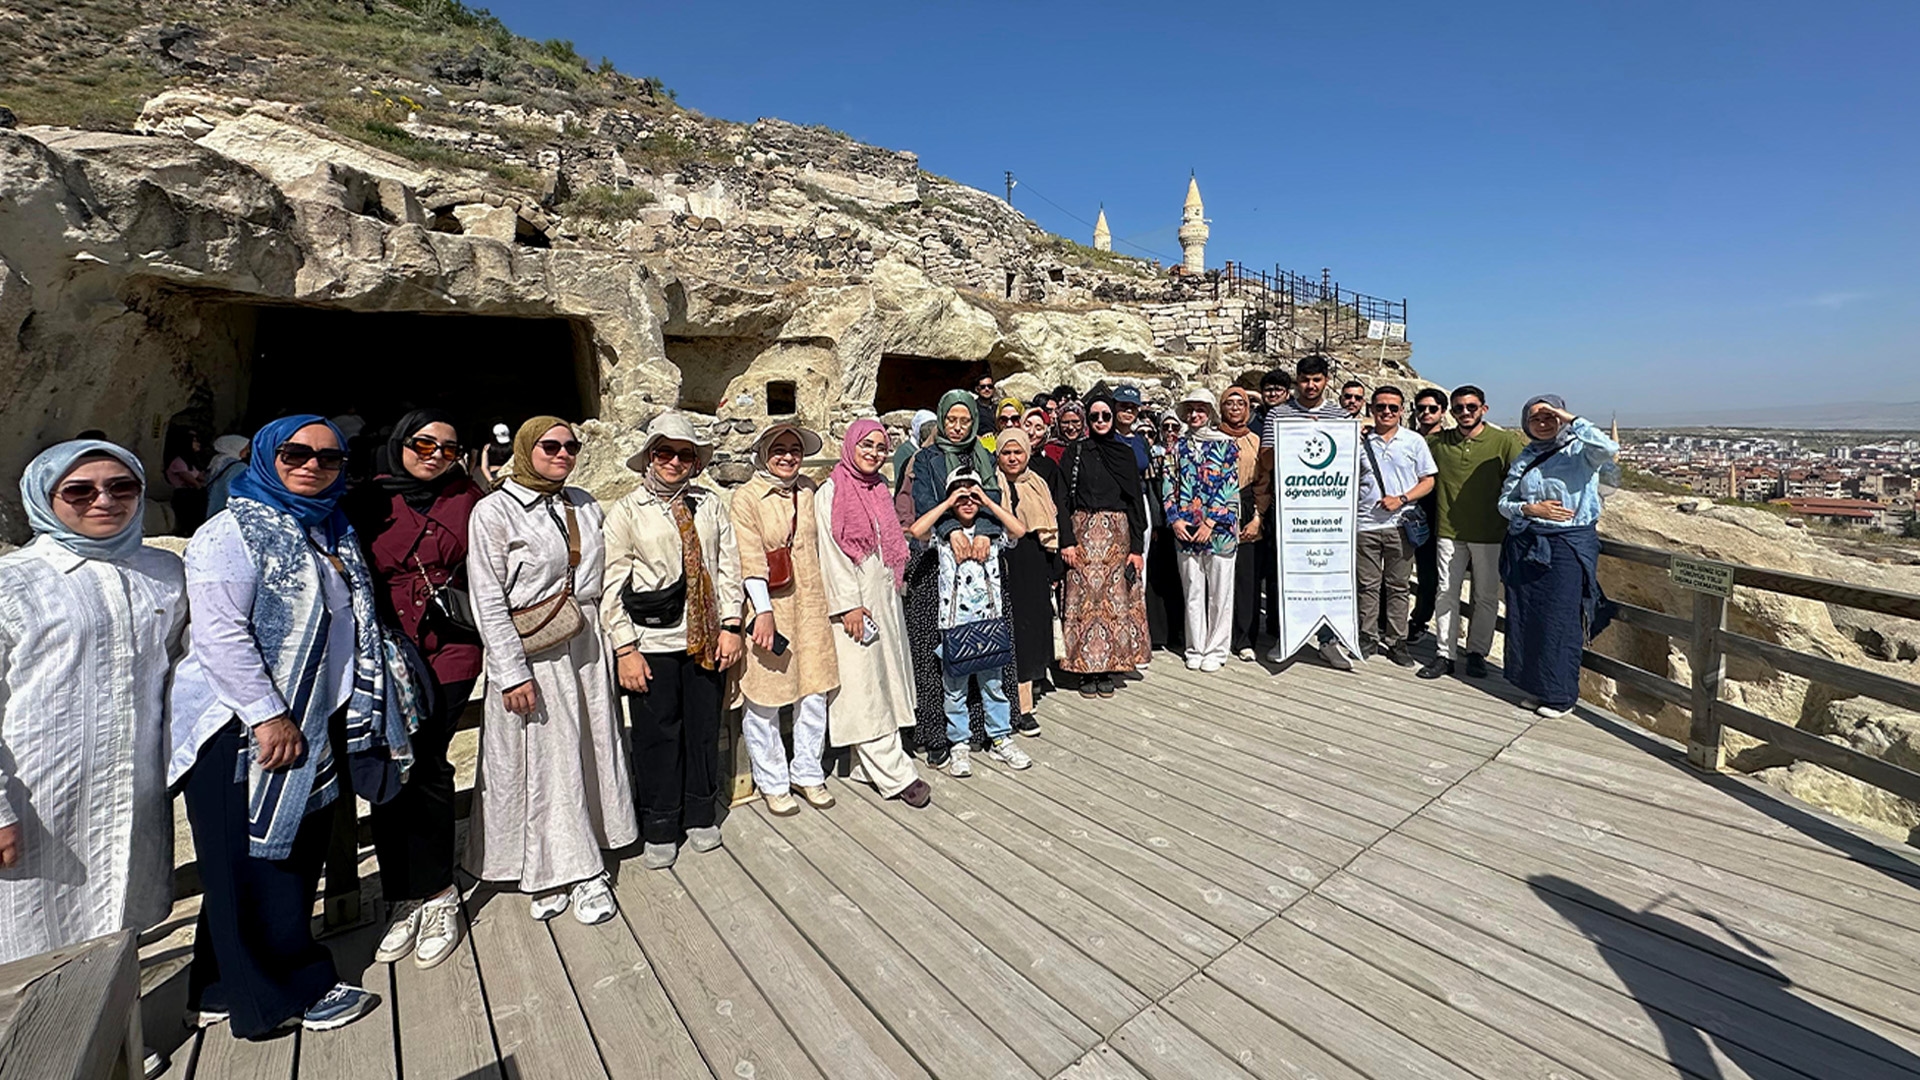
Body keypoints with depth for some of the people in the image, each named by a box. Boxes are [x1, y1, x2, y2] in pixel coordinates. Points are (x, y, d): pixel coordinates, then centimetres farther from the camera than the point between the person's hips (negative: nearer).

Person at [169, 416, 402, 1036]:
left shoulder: (335, 534, 14)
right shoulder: (232, 532, -10)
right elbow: (220, 633, -18)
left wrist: (364, 717, 15)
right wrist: (268, 716, -21)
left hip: (318, 727, 8)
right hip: (245, 730, -8)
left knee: (299, 854, 14)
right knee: (256, 864, 5)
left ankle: (225, 988, 32)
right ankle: (287, 992, 19)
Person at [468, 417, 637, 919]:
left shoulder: (584, 504, 8)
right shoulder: (494, 511, -7)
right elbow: (488, 601, -10)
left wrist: (616, 643, 9)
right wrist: (513, 672, -14)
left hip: (587, 645, 6)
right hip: (532, 652, -5)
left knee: (591, 750, 10)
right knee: (544, 760, 3)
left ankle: (572, 863, 27)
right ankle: (565, 871, 19)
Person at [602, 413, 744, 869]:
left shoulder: (710, 505, 6)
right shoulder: (627, 511, -1)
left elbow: (728, 568, 6)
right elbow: (613, 585, -3)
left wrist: (730, 626, -1)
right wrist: (625, 649, -7)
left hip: (706, 640, 2)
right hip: (652, 643, -2)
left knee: (704, 729, 12)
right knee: (657, 736, 7)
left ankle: (700, 817, 32)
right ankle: (659, 830, 26)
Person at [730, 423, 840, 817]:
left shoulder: (808, 492, 9)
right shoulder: (746, 496, -6)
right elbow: (750, 559, -12)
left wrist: (829, 601, 13)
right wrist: (763, 612, -18)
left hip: (808, 606, 5)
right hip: (765, 608, -4)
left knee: (814, 692, 8)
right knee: (764, 699, 4)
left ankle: (808, 773, 26)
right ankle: (773, 783, 22)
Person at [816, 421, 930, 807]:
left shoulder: (881, 489, 15)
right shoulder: (830, 493, -6)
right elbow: (832, 553, -12)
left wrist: (896, 588, 13)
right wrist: (848, 604, -17)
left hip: (885, 597, 8)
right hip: (855, 601, -7)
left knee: (884, 676, 9)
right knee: (865, 687, -4)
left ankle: (867, 765, 20)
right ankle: (895, 774, 1)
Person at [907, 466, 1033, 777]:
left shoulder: (991, 531, 6)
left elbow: (1020, 530, -11)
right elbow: (916, 530, -20)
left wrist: (988, 501, -11)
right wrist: (948, 503, -15)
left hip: (990, 618, 2)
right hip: (954, 621, -2)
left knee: (993, 682, 13)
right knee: (955, 686, 9)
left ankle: (1000, 739, 27)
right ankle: (960, 744, 23)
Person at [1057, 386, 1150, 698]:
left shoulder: (1125, 453, 10)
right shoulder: (1075, 453, 4)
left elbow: (1135, 501, 7)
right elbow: (1064, 499, -1)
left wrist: (1137, 547, 0)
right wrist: (1067, 540, -12)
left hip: (1117, 535, 2)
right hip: (1084, 533, -2)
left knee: (1115, 599, 3)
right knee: (1085, 599, -2)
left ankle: (1108, 669, 12)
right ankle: (1087, 670, 7)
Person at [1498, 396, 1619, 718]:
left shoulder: (1580, 450, -1)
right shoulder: (1524, 458, 11)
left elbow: (1609, 449, -25)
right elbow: (1504, 502, 10)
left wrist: (1571, 420, -18)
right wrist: (1530, 509, -9)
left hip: (1570, 545, -4)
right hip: (1525, 544, 4)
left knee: (1560, 619, -1)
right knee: (1525, 617, 7)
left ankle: (1560, 695, 12)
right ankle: (1534, 686, 21)